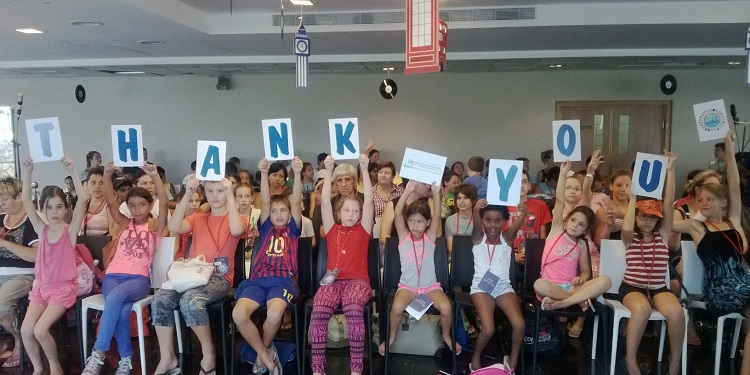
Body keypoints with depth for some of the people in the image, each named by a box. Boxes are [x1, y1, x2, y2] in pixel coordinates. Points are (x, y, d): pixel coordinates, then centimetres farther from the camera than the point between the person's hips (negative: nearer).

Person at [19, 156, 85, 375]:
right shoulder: (41, 230, 3)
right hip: (41, 287, 4)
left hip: (64, 288, -4)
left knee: (40, 330, -18)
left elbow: (83, 200, -22)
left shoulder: (70, 230, -7)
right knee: (26, 330, -14)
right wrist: (28, 172, -19)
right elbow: (26, 200, -7)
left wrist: (73, 172, -30)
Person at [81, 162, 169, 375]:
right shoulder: (125, 224, 19)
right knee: (122, 309, -30)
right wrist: (107, 176, -11)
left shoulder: (155, 225, 11)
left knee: (115, 297, -34)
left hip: (139, 279, -2)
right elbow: (110, 202, 4)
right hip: (113, 276, 2)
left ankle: (98, 354, -29)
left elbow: (164, 202, -6)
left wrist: (155, 176, -18)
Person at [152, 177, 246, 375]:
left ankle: (209, 353, -13)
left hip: (219, 278, -4)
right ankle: (167, 359, -11)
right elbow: (174, 228, -4)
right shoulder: (198, 217, 16)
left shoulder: (236, 218, 5)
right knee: (160, 298, -24)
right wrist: (188, 194, -10)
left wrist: (230, 195, -19)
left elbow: (237, 231, -21)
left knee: (190, 300, -34)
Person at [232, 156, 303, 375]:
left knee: (274, 314, -34)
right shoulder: (266, 228, 22)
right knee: (238, 314, -27)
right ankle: (267, 357, -7)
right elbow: (265, 202, 9)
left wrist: (297, 173, -8)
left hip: (283, 279, -2)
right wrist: (264, 173, -4)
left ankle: (261, 353, 0)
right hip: (258, 279, 2)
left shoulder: (293, 230, 18)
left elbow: (296, 202, 5)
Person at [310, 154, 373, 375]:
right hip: (332, 279, 2)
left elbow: (369, 202, 4)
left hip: (358, 280, -1)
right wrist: (329, 171, 1)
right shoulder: (332, 230, 17)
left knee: (353, 308, -34)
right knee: (318, 310, -29)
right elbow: (325, 202, 7)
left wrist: (364, 170, -1)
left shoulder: (363, 231, 14)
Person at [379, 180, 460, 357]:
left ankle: (446, 336, 7)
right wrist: (407, 192, -29)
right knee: (397, 307, -30)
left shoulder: (430, 237, -1)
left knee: (446, 308, -26)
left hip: (431, 285, 1)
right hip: (407, 285, -1)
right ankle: (392, 336, 1)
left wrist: (436, 193, -29)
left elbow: (437, 215, -16)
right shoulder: (403, 236, -2)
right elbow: (398, 213, -17)